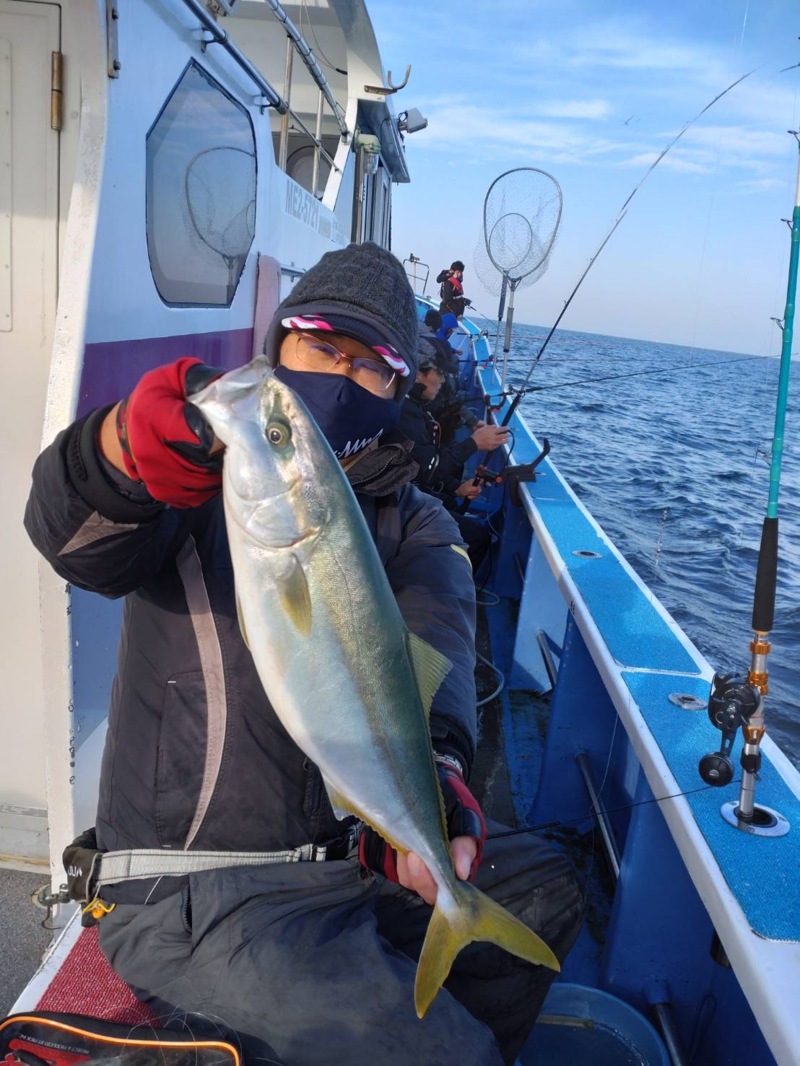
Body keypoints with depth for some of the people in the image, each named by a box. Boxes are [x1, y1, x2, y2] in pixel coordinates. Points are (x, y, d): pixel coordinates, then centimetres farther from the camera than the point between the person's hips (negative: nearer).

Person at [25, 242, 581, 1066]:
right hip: (191, 895, -4)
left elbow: (431, 649, -15)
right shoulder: (203, 481, -1)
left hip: (357, 860, 5)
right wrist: (127, 447, -45)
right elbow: (79, 543, -22)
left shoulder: (414, 526, 6)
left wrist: (435, 767, -36)